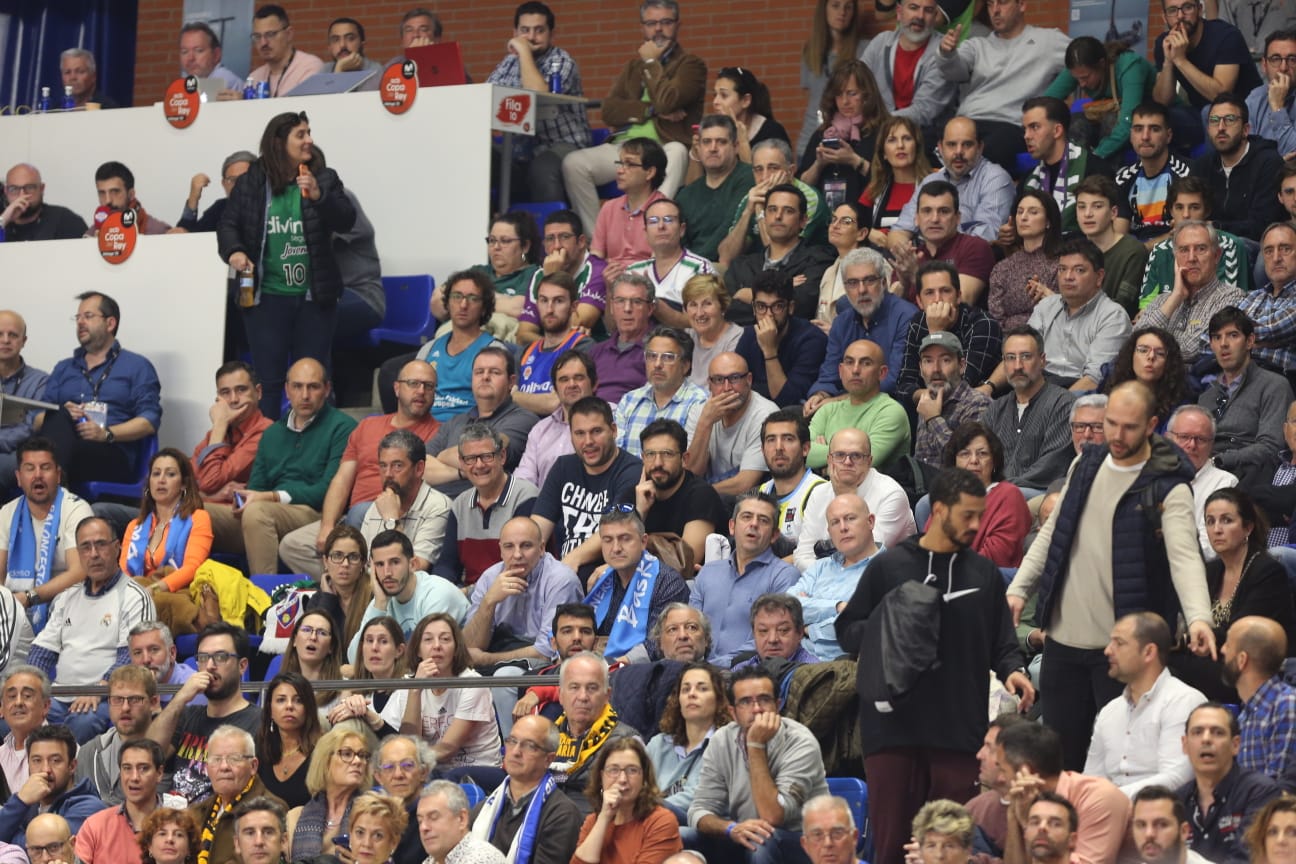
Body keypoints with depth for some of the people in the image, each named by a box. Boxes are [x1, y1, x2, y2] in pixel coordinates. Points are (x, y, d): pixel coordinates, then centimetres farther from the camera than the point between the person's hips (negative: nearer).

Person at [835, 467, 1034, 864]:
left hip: (959, 727, 1)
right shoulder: (889, 566, 6)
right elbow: (847, 630, 8)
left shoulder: (984, 574, 12)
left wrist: (1012, 669, -8)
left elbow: (1002, 642, 13)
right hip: (893, 724, -1)